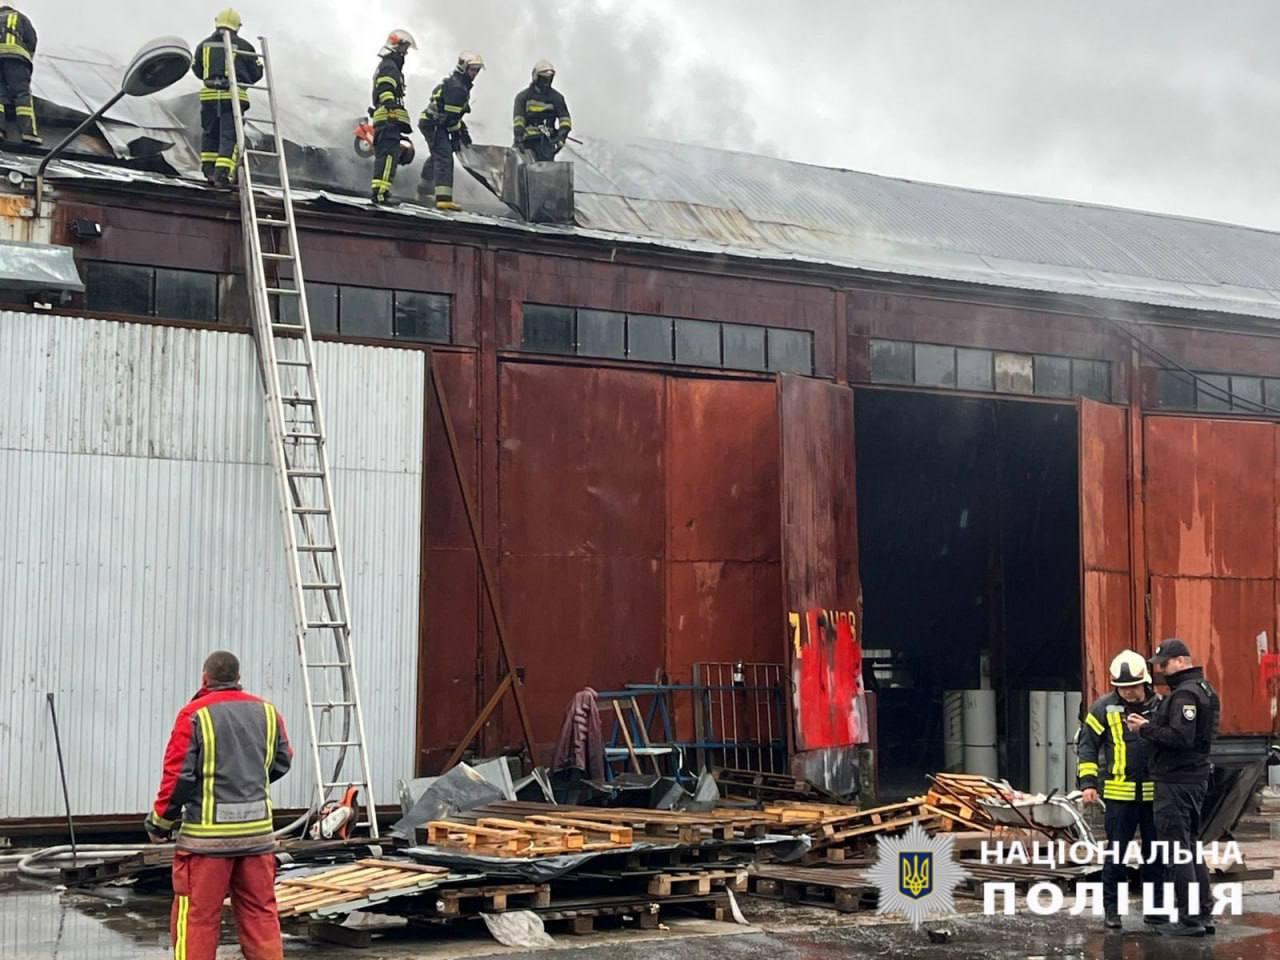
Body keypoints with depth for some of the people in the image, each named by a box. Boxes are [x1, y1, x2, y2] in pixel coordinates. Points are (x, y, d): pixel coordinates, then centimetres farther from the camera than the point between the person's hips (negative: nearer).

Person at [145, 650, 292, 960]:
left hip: (208, 833, -4)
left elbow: (179, 775, -10)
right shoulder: (267, 712, 6)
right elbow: (281, 763, 16)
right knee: (261, 912, 12)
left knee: (197, 917, 2)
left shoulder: (194, 715, -8)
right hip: (258, 830, 5)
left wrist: (160, 822, 2)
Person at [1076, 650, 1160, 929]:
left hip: (1154, 792, 2)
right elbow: (1086, 745, 0)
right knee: (1116, 853, 1)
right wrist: (1087, 782, -7)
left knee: (1155, 853, 10)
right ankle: (1111, 909, 9)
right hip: (1119, 793, -2)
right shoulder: (1104, 707, -3)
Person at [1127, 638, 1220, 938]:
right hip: (1196, 777, 11)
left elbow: (1180, 737, -26)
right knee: (1191, 847, 16)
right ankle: (1203, 913, 19)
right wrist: (1150, 726, 8)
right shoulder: (1203, 689, 17)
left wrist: (1146, 728, -15)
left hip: (1176, 782, -11)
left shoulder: (1185, 694, -16)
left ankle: (1190, 918, -5)